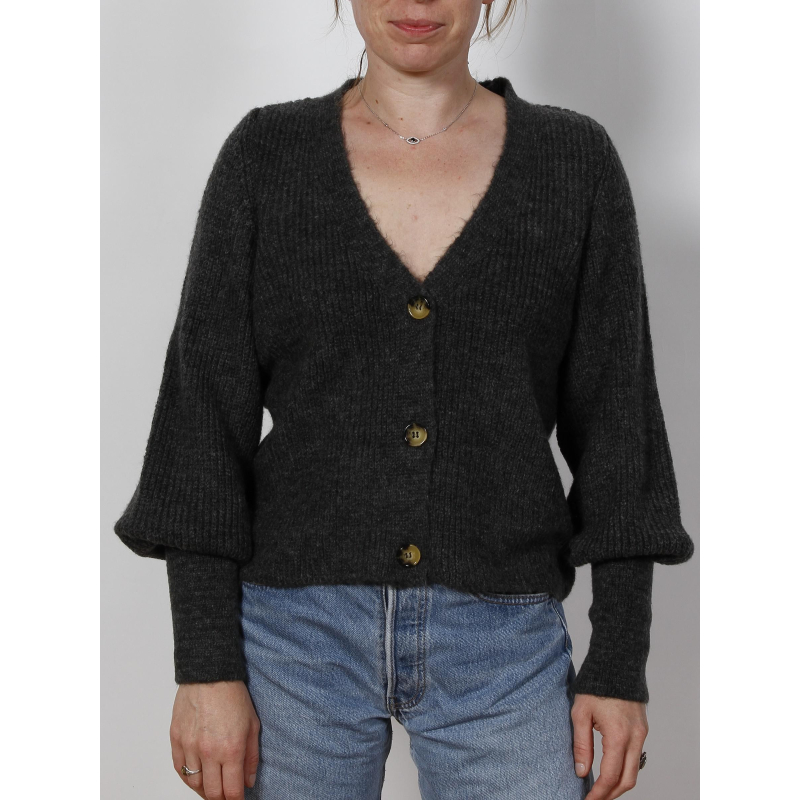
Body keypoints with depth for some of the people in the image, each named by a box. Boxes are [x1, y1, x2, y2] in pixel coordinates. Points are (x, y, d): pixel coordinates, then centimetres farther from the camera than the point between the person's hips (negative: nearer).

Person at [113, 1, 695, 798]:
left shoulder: (576, 159, 1)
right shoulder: (266, 155, 0)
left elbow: (615, 417, 2)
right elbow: (206, 411, -3)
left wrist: (621, 664, -1)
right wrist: (205, 665, -8)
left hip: (500, 648, 1)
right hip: (299, 630, 0)